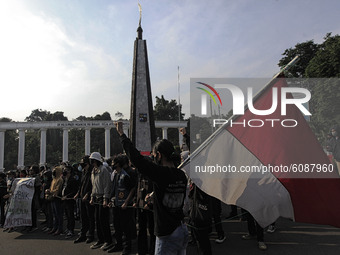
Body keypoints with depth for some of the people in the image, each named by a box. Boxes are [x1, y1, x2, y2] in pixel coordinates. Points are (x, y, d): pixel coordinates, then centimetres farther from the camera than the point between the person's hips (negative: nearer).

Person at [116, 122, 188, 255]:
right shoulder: (182, 175, 0)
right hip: (182, 230, 8)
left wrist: (121, 134, -9)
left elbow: (135, 157, -19)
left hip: (168, 235, -8)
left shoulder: (161, 173, -21)